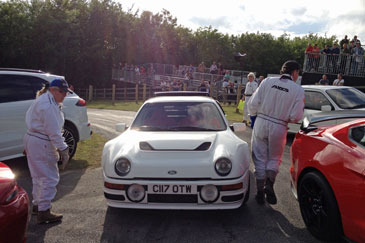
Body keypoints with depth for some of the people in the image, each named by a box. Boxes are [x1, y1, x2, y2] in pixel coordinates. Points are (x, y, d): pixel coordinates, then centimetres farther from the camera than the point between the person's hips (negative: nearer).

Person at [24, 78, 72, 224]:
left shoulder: (45, 100, 14)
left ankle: (37, 205, 36)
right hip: (40, 145, -11)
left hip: (32, 140, 11)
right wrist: (63, 149, -19)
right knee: (50, 178, -4)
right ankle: (43, 212, 1)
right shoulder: (48, 105, -20)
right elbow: (54, 132, -23)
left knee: (39, 176, 21)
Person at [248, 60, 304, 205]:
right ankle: (269, 183, -3)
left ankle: (260, 191, 15)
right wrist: (286, 118, 12)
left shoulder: (267, 82, -2)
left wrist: (256, 114, 16)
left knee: (260, 158, 12)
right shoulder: (298, 90, -6)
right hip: (279, 128, -1)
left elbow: (253, 103, -3)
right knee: (274, 158, 19)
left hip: (261, 123, 1)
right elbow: (296, 116, -9)